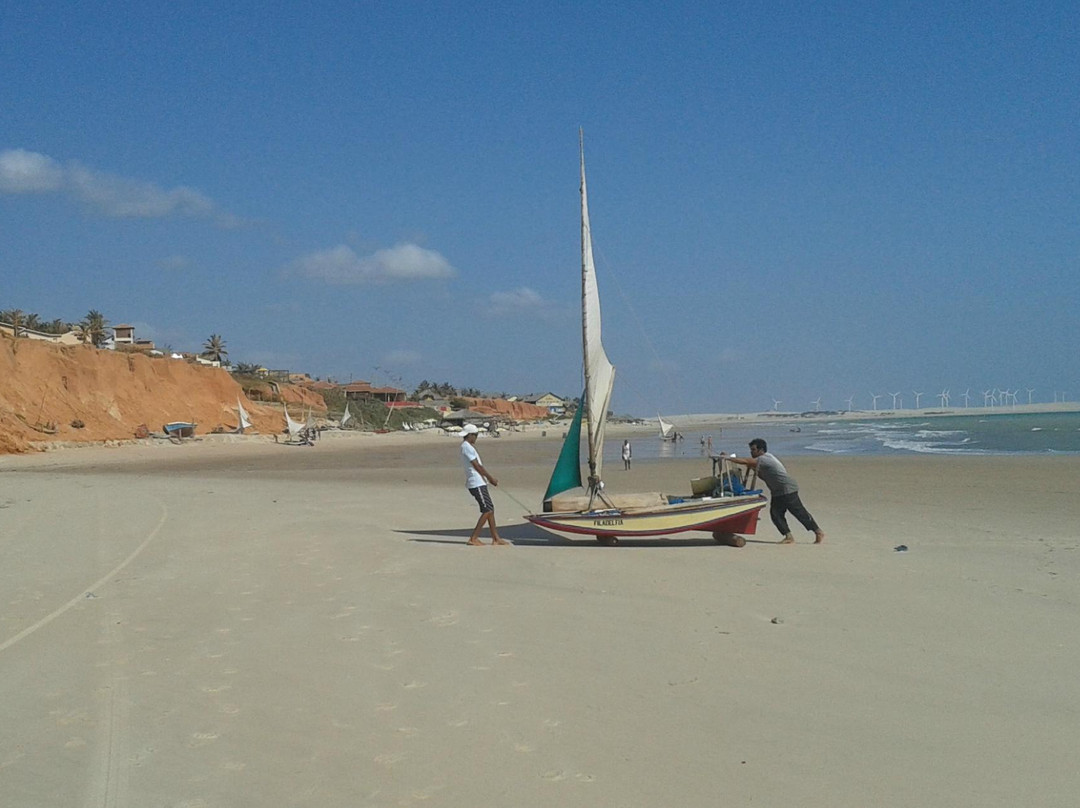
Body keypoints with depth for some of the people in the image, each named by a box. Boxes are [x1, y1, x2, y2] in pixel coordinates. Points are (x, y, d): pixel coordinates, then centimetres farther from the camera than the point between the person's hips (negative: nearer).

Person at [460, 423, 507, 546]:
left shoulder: (467, 446, 18)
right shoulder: (467, 447, -14)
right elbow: (477, 466, -16)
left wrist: (490, 477, 15)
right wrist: (490, 477, -8)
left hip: (479, 483, 10)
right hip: (477, 484, -10)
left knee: (490, 509, 11)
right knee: (488, 510, -9)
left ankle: (496, 538, 14)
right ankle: (474, 538, -7)